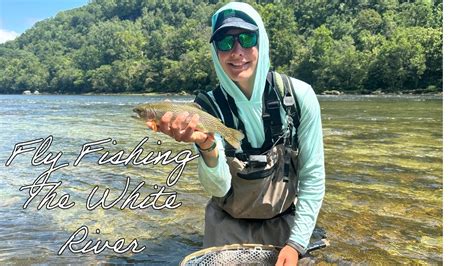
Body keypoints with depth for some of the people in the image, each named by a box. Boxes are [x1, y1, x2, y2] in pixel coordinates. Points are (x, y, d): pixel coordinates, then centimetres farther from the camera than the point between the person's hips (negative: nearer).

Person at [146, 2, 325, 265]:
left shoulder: (299, 95, -18)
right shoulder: (208, 106, -17)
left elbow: (313, 175, -11)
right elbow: (219, 188, -22)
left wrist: (297, 241, -12)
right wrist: (207, 146, -41)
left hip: (284, 222, 0)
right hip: (228, 224, 0)